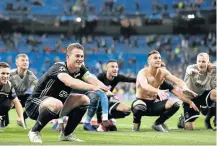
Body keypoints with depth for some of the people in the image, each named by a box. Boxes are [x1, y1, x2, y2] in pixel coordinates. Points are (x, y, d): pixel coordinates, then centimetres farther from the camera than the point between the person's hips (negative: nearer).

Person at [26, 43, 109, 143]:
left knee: (84, 100, -4)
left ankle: (66, 134, 8)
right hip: (35, 104, -8)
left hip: (56, 103, 8)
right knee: (56, 104, -38)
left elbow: (92, 79, -23)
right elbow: (69, 82, -46)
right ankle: (34, 132, -14)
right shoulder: (59, 67, -25)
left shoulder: (80, 69, -4)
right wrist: (93, 87, -56)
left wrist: (104, 88, -46)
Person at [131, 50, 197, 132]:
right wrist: (158, 91, -60)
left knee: (174, 104, -16)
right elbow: (144, 85, -41)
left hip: (153, 104, 6)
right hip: (141, 101, -5)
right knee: (140, 108, -42)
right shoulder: (143, 72, -19)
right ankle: (136, 123, -5)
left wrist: (184, 87, -39)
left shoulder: (163, 72, -2)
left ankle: (158, 124, 7)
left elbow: (177, 80, -15)